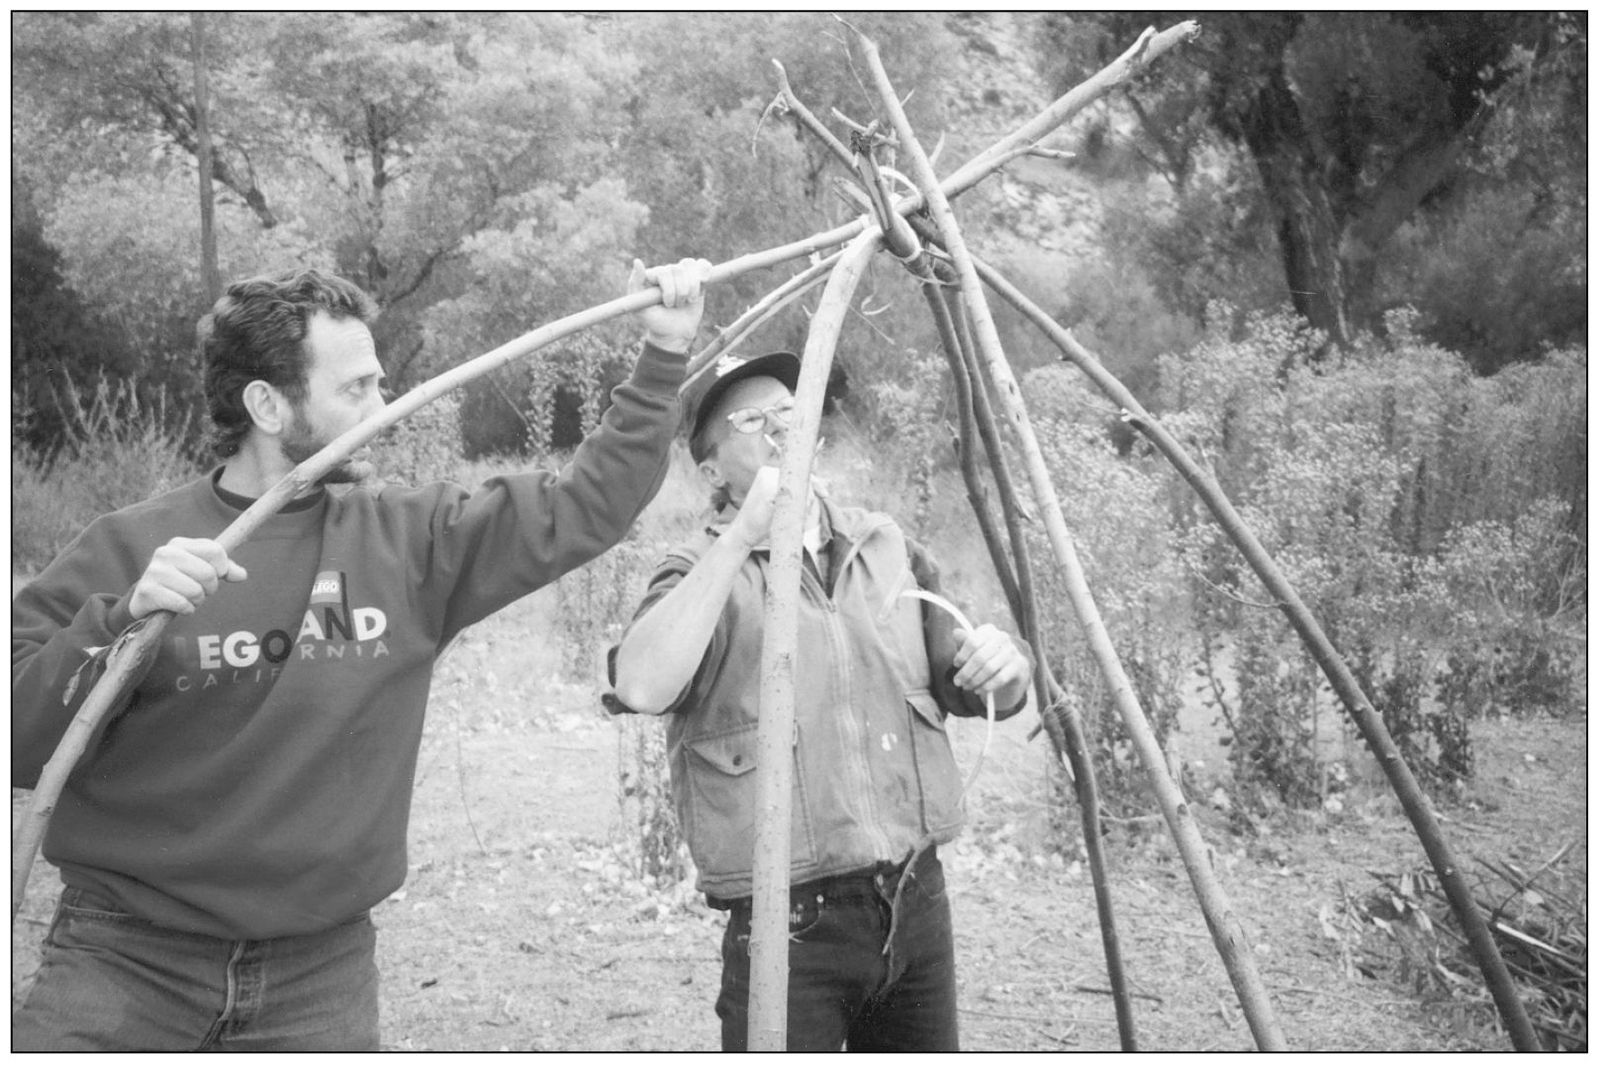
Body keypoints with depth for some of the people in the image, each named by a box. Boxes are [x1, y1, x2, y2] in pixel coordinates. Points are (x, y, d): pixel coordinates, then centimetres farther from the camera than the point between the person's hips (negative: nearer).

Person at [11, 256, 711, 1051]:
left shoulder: (407, 542, 4)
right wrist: (123, 619, -23)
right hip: (125, 965, -2)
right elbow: (21, 746, -10)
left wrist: (664, 358, 3)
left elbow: (585, 507, 7)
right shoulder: (127, 550, -5)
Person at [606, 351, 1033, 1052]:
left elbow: (965, 689, 16)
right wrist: (740, 539, -23)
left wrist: (1000, 669, -8)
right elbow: (640, 689, -24)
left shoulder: (886, 546, 10)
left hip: (918, 906, 5)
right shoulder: (705, 572, -4)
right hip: (793, 927, -5)